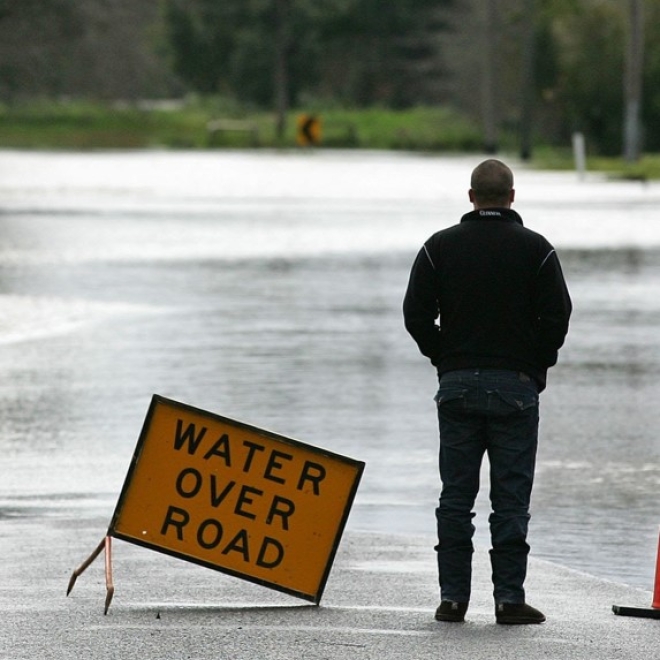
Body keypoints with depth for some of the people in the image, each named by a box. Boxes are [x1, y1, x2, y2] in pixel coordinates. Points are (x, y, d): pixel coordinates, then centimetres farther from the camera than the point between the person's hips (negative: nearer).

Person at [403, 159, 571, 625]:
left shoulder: (441, 247, 2)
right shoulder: (535, 249, -2)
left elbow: (416, 313, -2)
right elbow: (558, 315, -7)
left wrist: (442, 356, 11)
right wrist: (538, 364, 7)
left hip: (457, 382, 2)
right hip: (516, 385, -2)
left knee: (456, 495, 6)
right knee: (511, 497, 0)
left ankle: (453, 596, 4)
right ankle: (509, 596, -3)